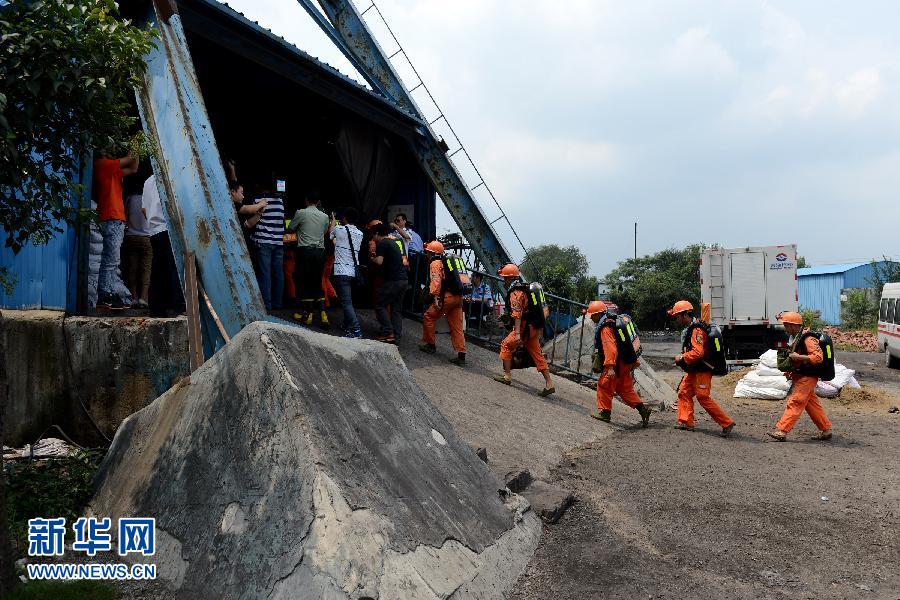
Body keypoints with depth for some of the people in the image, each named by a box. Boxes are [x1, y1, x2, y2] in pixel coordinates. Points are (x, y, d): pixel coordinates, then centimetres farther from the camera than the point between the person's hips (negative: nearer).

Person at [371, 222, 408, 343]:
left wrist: (373, 259, 5)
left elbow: (379, 261, -17)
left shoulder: (381, 243, -6)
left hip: (393, 280, -8)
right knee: (397, 308, 10)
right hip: (403, 279, 8)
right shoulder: (394, 242, 20)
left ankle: (388, 332, -7)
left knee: (380, 305, 1)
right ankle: (397, 337, 8)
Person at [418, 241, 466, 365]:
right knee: (457, 327, 7)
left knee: (428, 317, 10)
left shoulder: (435, 263, -2)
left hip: (447, 296, -8)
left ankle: (430, 344, 17)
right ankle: (461, 356, 2)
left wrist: (436, 296, -22)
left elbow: (436, 280, -17)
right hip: (458, 297, 8)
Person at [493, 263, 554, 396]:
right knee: (537, 355, 9)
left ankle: (507, 376, 8)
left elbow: (517, 314, -23)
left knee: (506, 346, 5)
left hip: (525, 328, -9)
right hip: (535, 328, 9)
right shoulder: (524, 288, 18)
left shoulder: (515, 292, -12)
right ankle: (549, 385, 8)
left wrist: (517, 333, -30)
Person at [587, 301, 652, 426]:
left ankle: (605, 412, 11)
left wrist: (610, 367, -34)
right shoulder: (613, 321, 15)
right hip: (626, 362, 10)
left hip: (618, 364, -10)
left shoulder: (605, 327, -18)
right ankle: (642, 409, 14)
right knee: (625, 388, 16)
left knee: (604, 385, 3)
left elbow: (610, 347, -29)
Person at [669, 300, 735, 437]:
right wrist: (682, 357, 10)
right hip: (693, 370, 11)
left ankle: (727, 423, -3)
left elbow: (698, 352, -29)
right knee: (684, 393, 10)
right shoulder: (689, 329, 14)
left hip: (702, 371, -11)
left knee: (704, 398, -9)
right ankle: (686, 422, 15)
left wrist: (682, 358, -18)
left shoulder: (696, 330, -20)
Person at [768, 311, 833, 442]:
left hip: (807, 378, -10)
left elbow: (818, 357, -28)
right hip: (800, 377, 10)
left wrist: (798, 357, -29)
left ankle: (781, 431, -14)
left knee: (794, 403, -11)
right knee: (812, 405, 14)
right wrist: (790, 371, 14)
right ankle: (826, 430, 23)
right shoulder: (795, 338, 11)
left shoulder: (808, 339, -19)